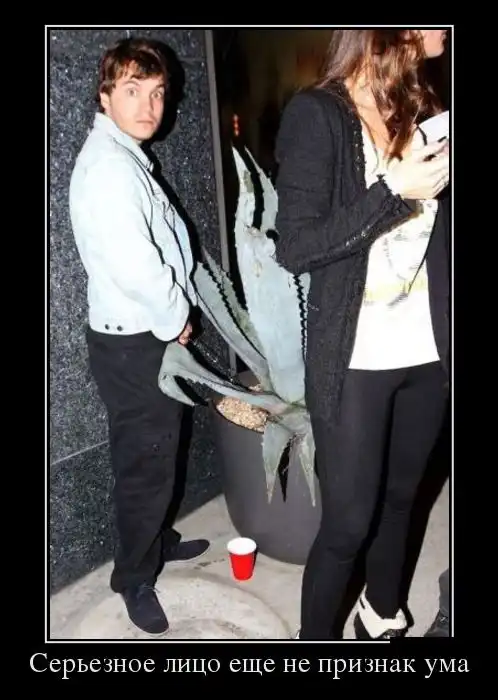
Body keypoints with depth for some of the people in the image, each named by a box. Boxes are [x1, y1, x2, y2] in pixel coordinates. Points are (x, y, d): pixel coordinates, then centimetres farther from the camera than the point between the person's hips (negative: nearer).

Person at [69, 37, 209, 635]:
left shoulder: (124, 157, 13)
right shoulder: (109, 167, -20)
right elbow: (135, 268, -27)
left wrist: (176, 312, 8)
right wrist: (176, 321, -12)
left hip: (147, 336, 10)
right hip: (134, 344, -10)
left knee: (154, 456, 23)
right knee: (145, 464, 5)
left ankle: (158, 540, 44)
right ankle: (135, 577, 26)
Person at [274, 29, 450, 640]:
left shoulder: (425, 108, 8)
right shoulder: (317, 113, -9)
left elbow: (438, 235, 12)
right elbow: (295, 248, -16)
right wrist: (395, 191, -19)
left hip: (427, 352, 6)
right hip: (354, 360, -5)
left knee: (398, 498, 18)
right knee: (347, 522, 5)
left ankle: (382, 616, 43)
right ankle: (315, 642, 30)